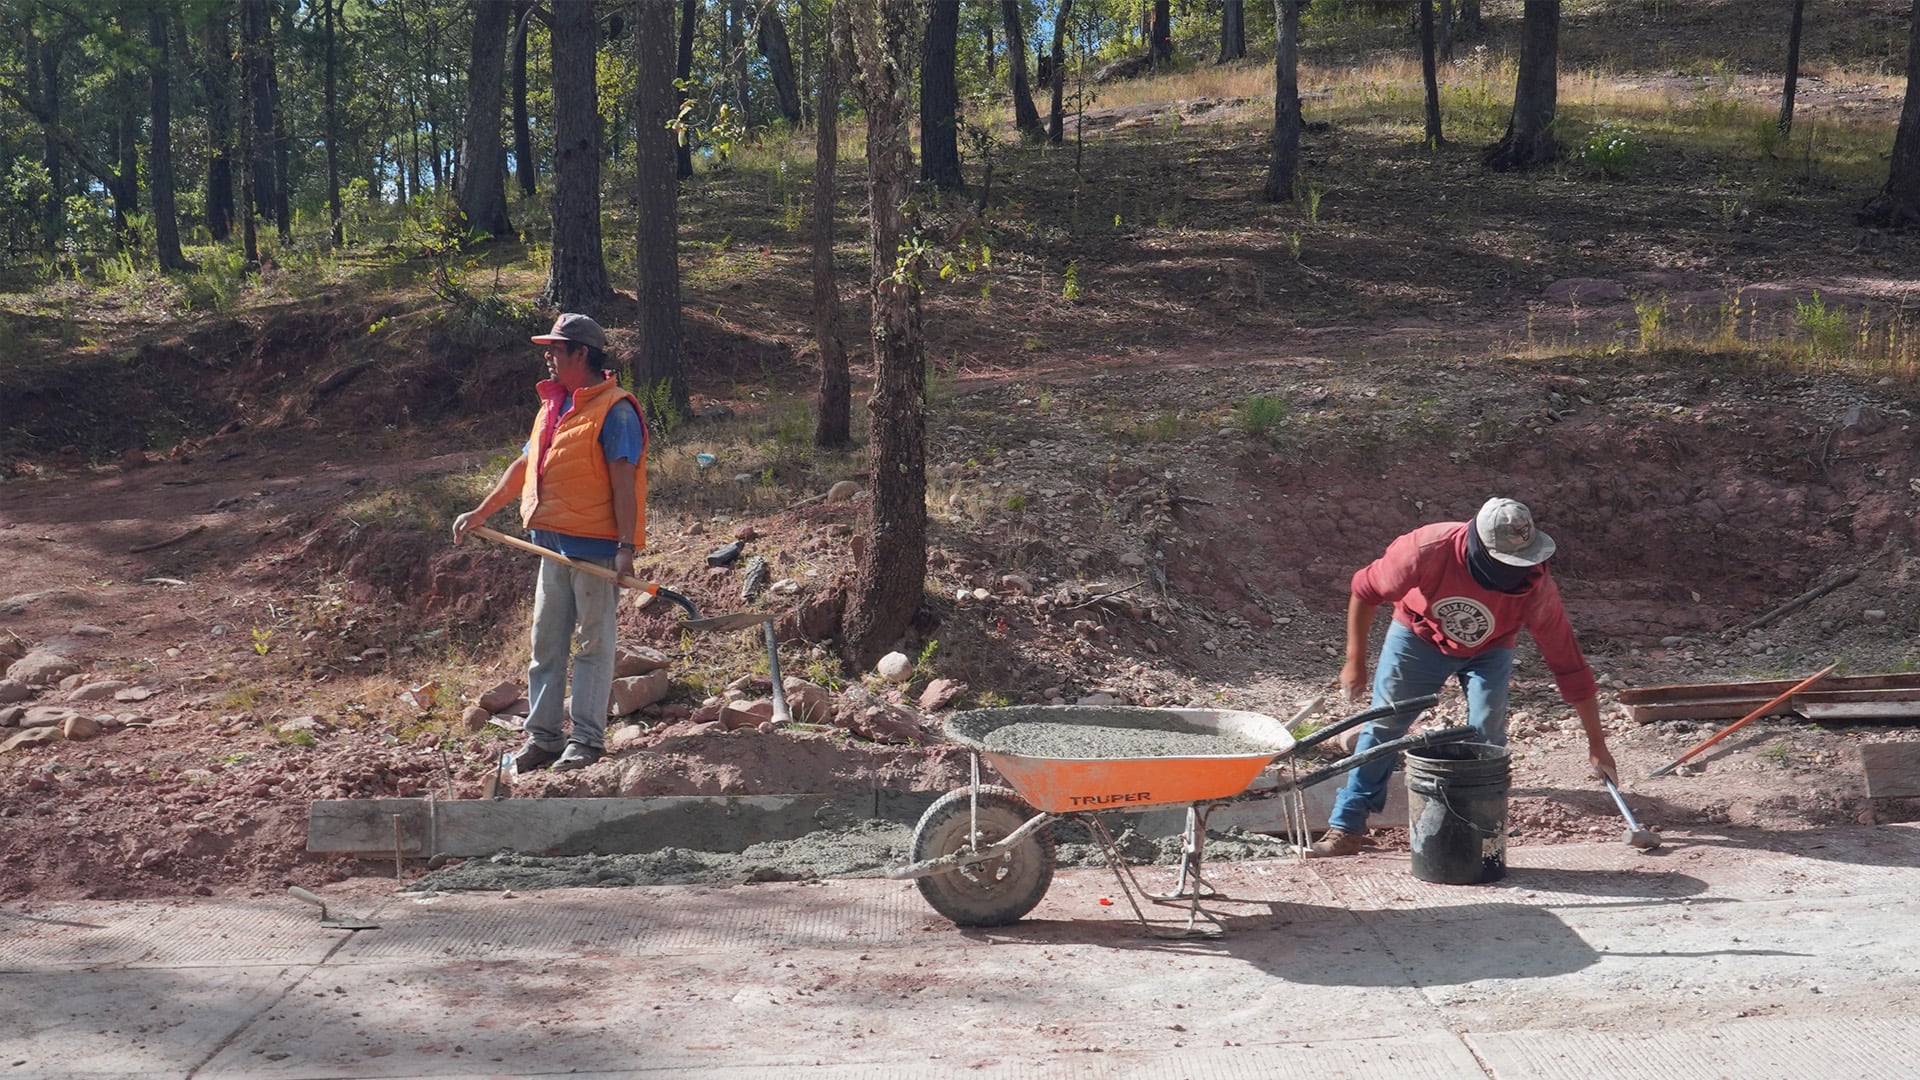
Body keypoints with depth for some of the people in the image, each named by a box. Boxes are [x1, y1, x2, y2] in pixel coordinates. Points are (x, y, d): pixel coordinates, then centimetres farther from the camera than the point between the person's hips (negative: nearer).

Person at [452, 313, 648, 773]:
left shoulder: (614, 410, -11)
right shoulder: (552, 407, 16)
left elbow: (624, 482, -17)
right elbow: (523, 468, 25)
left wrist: (626, 547, -22)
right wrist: (478, 513, 26)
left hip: (595, 546, -9)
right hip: (553, 544, 9)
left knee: (592, 643, 0)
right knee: (546, 643, 11)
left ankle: (587, 739, 6)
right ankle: (543, 735, 18)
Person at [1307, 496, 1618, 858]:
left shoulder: (1536, 587, -34)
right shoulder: (1428, 548, -39)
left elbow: (1569, 665, -25)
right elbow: (1365, 590, -21)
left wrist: (1597, 744, -21)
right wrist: (1355, 662, -14)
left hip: (1488, 650, 0)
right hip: (1419, 635, 0)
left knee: (1487, 736, -13)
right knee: (1381, 728, 0)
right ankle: (1346, 828, 9)